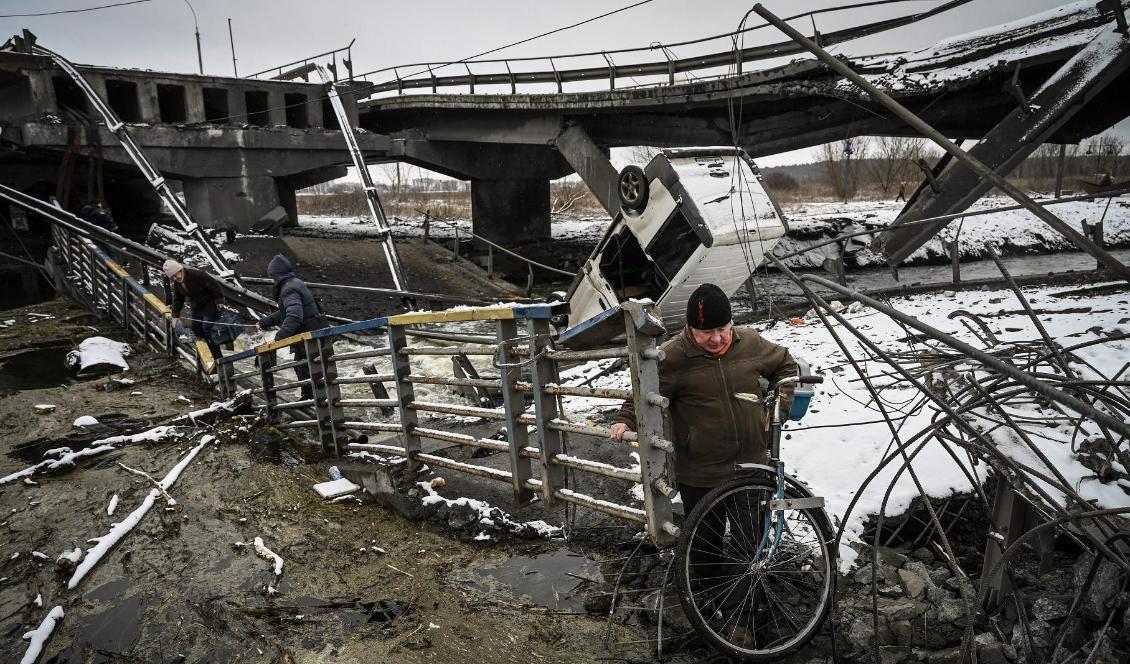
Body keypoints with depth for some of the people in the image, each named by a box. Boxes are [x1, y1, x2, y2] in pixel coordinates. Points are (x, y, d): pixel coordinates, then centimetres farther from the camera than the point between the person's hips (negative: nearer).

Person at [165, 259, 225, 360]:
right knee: (195, 329, 7)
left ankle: (218, 357, -9)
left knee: (207, 328, -15)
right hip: (196, 307, 8)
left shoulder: (197, 275, -27)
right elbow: (178, 299, 10)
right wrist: (176, 315, 6)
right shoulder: (176, 283, -2)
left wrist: (219, 301, -25)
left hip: (210, 303, -8)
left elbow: (214, 285, -23)